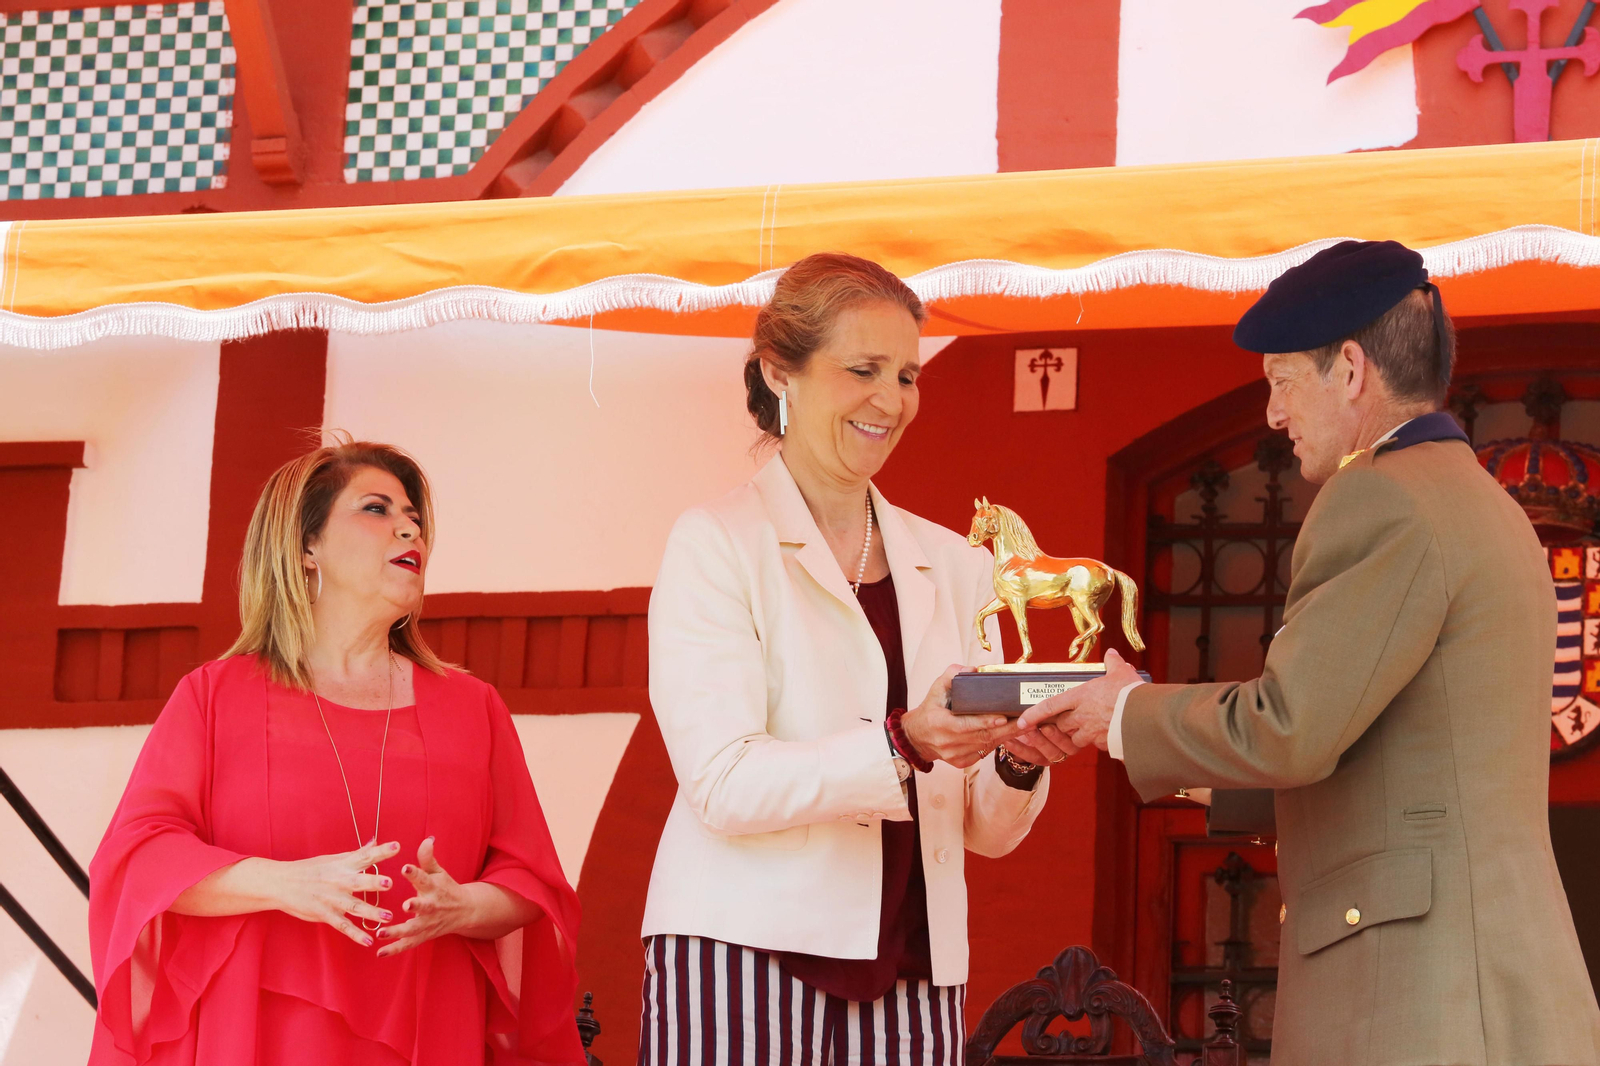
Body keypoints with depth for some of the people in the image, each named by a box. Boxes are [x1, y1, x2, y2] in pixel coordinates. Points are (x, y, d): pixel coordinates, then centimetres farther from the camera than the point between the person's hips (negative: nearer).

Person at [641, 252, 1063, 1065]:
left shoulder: (954, 567, 15)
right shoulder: (717, 547, 1)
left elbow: (986, 831, 14)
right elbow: (724, 784, -11)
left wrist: (1019, 762, -7)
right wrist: (902, 744, -23)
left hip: (913, 968, 4)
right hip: (746, 966, -4)